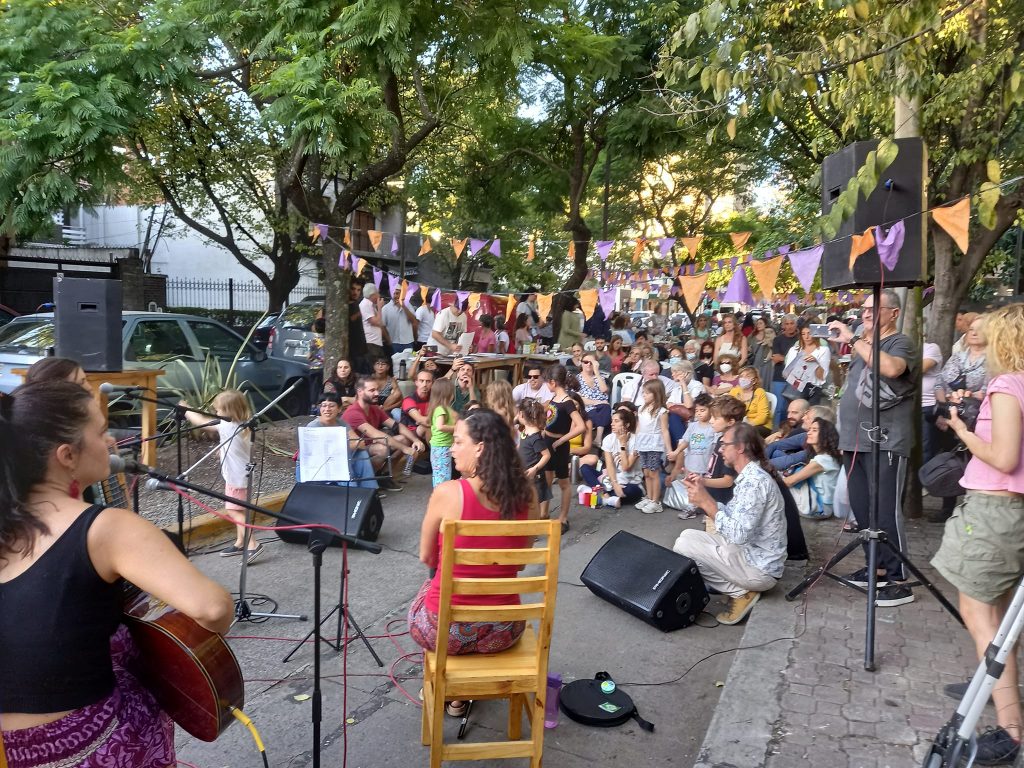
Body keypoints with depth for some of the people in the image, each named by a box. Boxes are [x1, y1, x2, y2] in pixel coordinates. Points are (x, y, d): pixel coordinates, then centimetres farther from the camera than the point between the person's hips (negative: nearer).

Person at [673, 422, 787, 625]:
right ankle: (741, 589, 7)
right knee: (690, 537, 13)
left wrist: (705, 502, -23)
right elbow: (732, 516, 12)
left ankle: (740, 592, -3)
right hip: (750, 552, 10)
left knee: (685, 542, -15)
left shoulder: (754, 481, -23)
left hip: (759, 569, -10)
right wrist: (704, 491, 3)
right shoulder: (750, 476, 10)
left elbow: (738, 535, -29)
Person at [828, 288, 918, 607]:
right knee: (862, 510, 12)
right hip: (855, 441, 8)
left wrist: (853, 339, -23)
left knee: (885, 513, -8)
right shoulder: (863, 345, 19)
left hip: (885, 443, -8)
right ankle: (877, 566, 24)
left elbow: (891, 369, -28)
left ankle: (898, 581, -2)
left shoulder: (901, 343, -5)